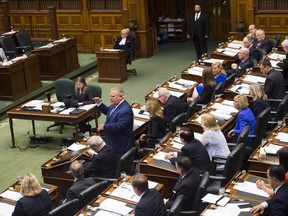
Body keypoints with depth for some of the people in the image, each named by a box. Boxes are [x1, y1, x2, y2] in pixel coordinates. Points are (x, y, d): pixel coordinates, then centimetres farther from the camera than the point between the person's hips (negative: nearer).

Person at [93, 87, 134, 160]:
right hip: (112, 140, 10)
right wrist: (99, 104, 6)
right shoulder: (115, 104, 3)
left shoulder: (125, 110, -28)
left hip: (121, 144, -10)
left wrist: (104, 126, -24)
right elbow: (107, 111, 22)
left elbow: (119, 126, -33)